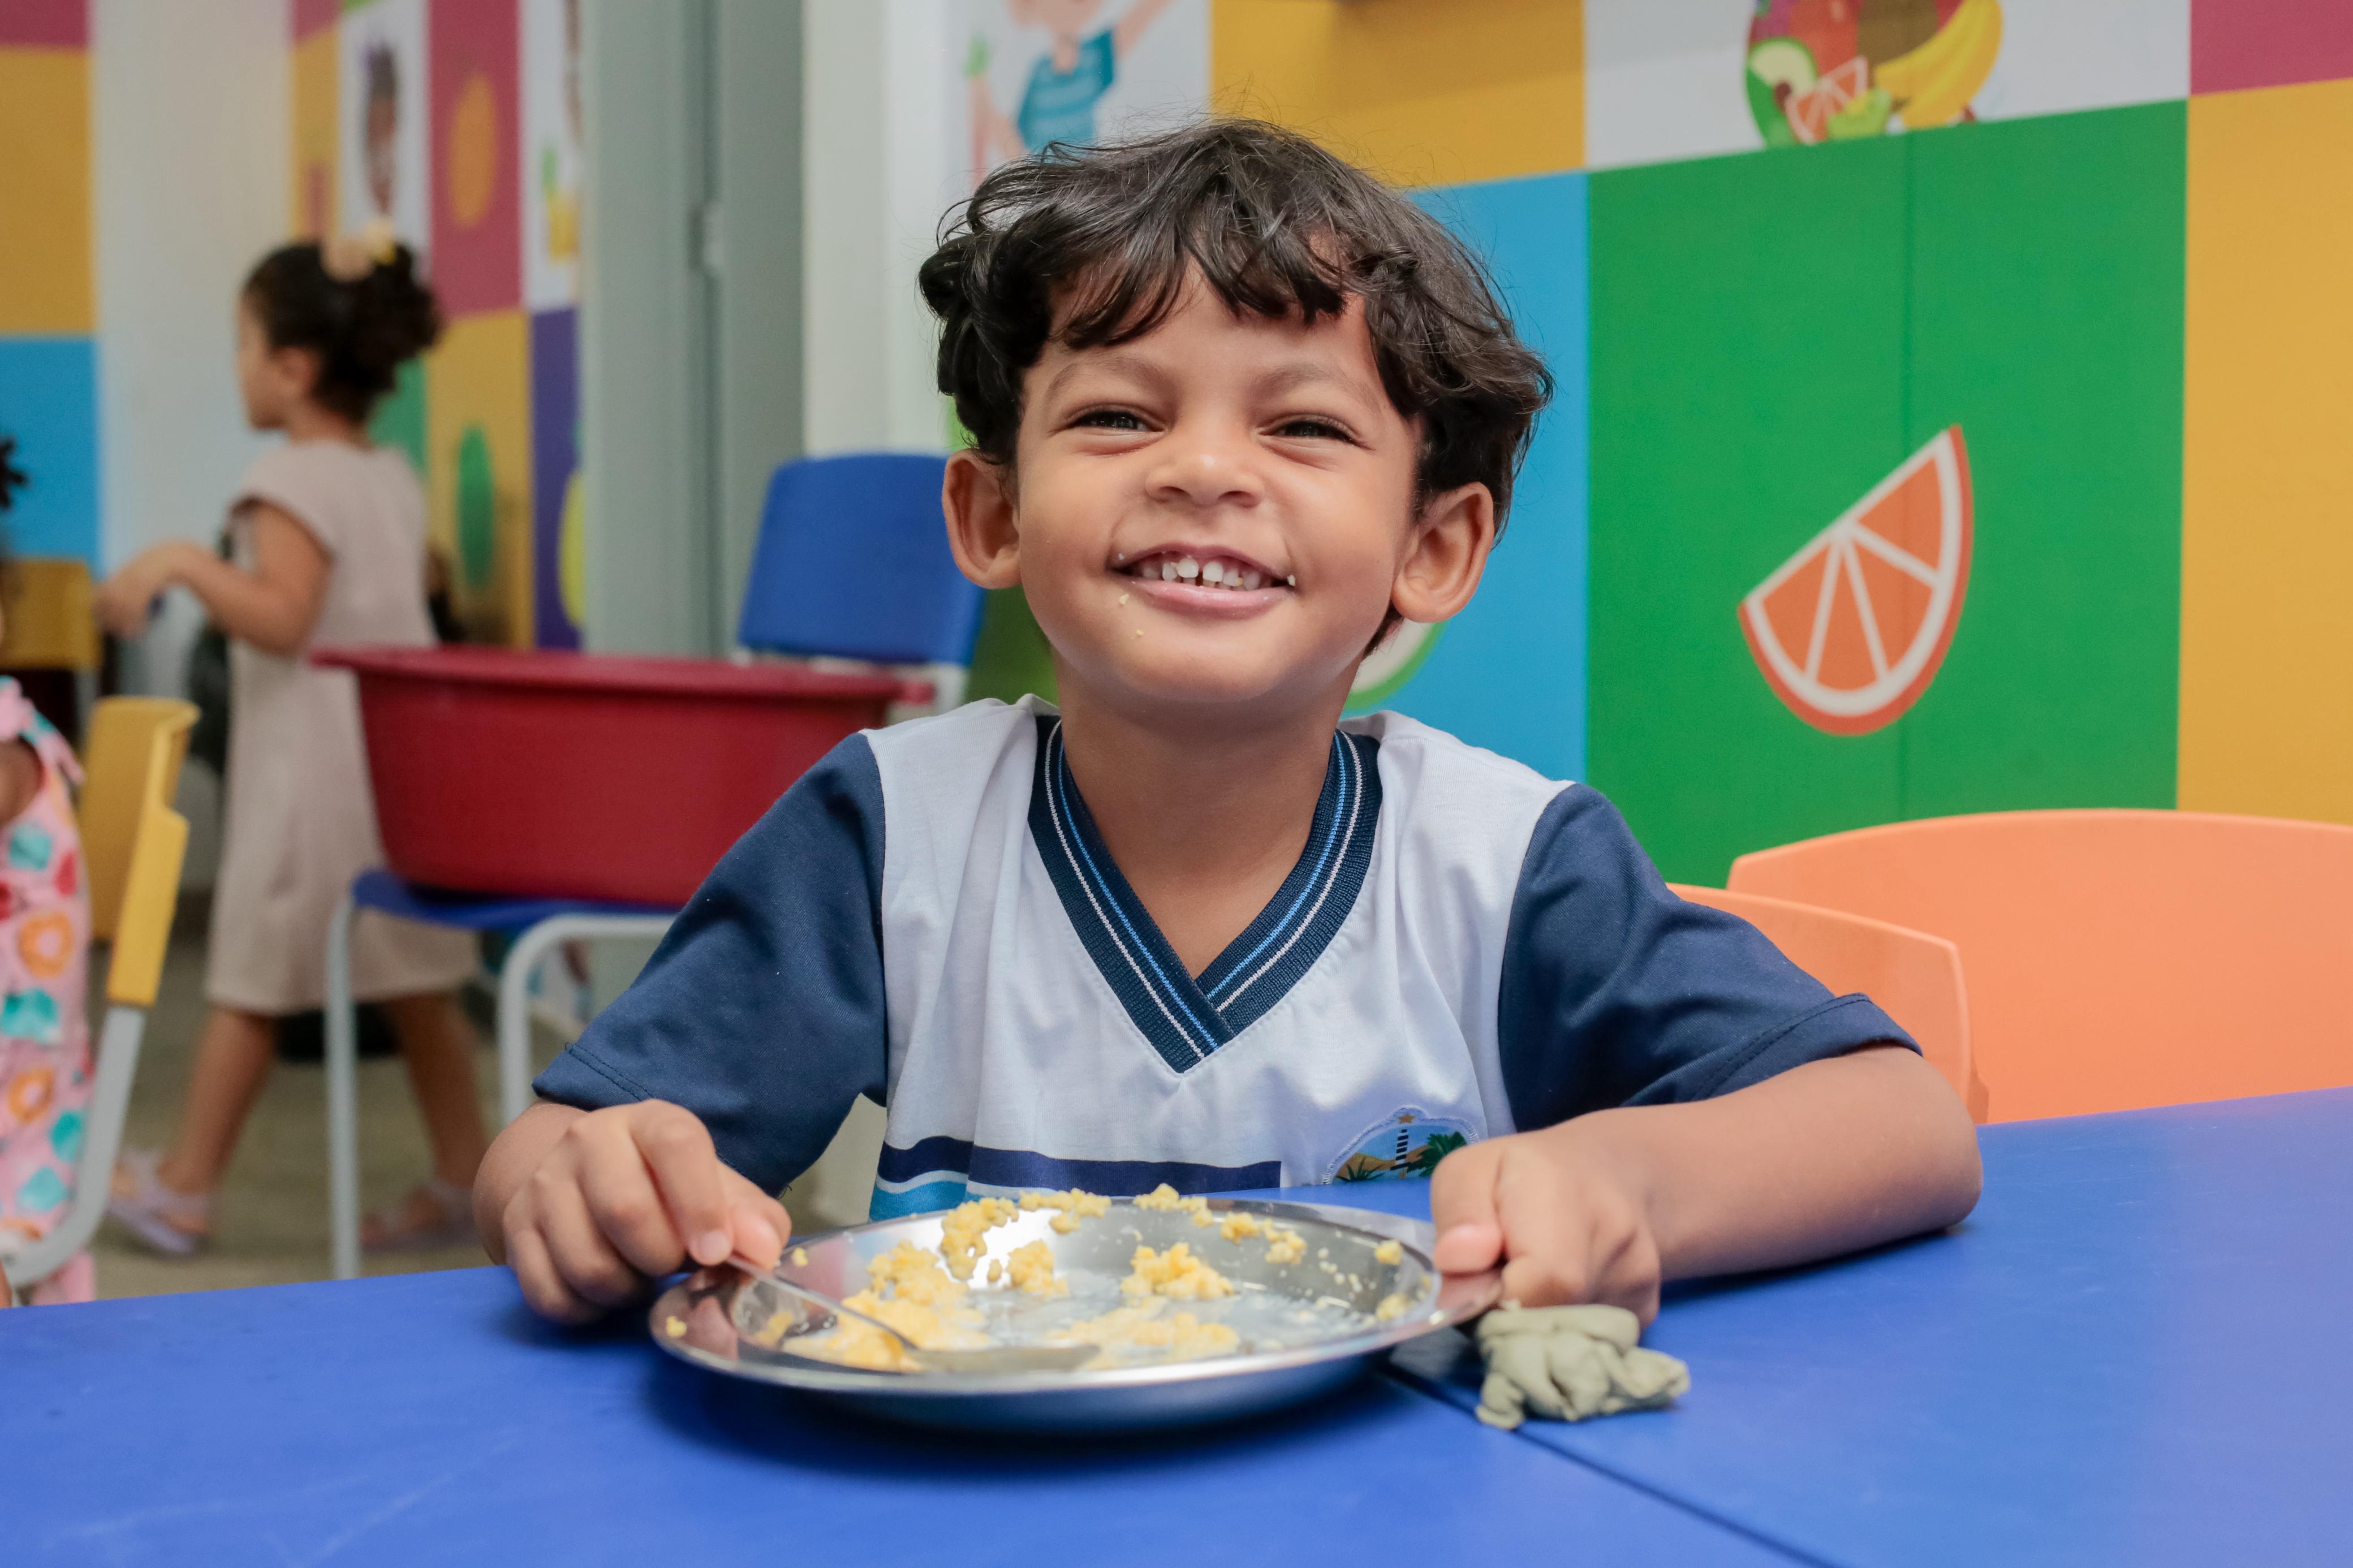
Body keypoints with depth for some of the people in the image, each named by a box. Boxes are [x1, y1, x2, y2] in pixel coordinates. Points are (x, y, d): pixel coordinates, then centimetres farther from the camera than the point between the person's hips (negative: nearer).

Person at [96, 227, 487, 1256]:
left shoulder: (293, 482, -13)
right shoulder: (396, 480, 11)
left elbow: (280, 618, -23)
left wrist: (183, 563, -22)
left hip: (307, 772, -7)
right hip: (404, 759, 7)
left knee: (250, 986, 3)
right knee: (417, 985, 11)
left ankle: (183, 1189, 14)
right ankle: (464, 1180, 13)